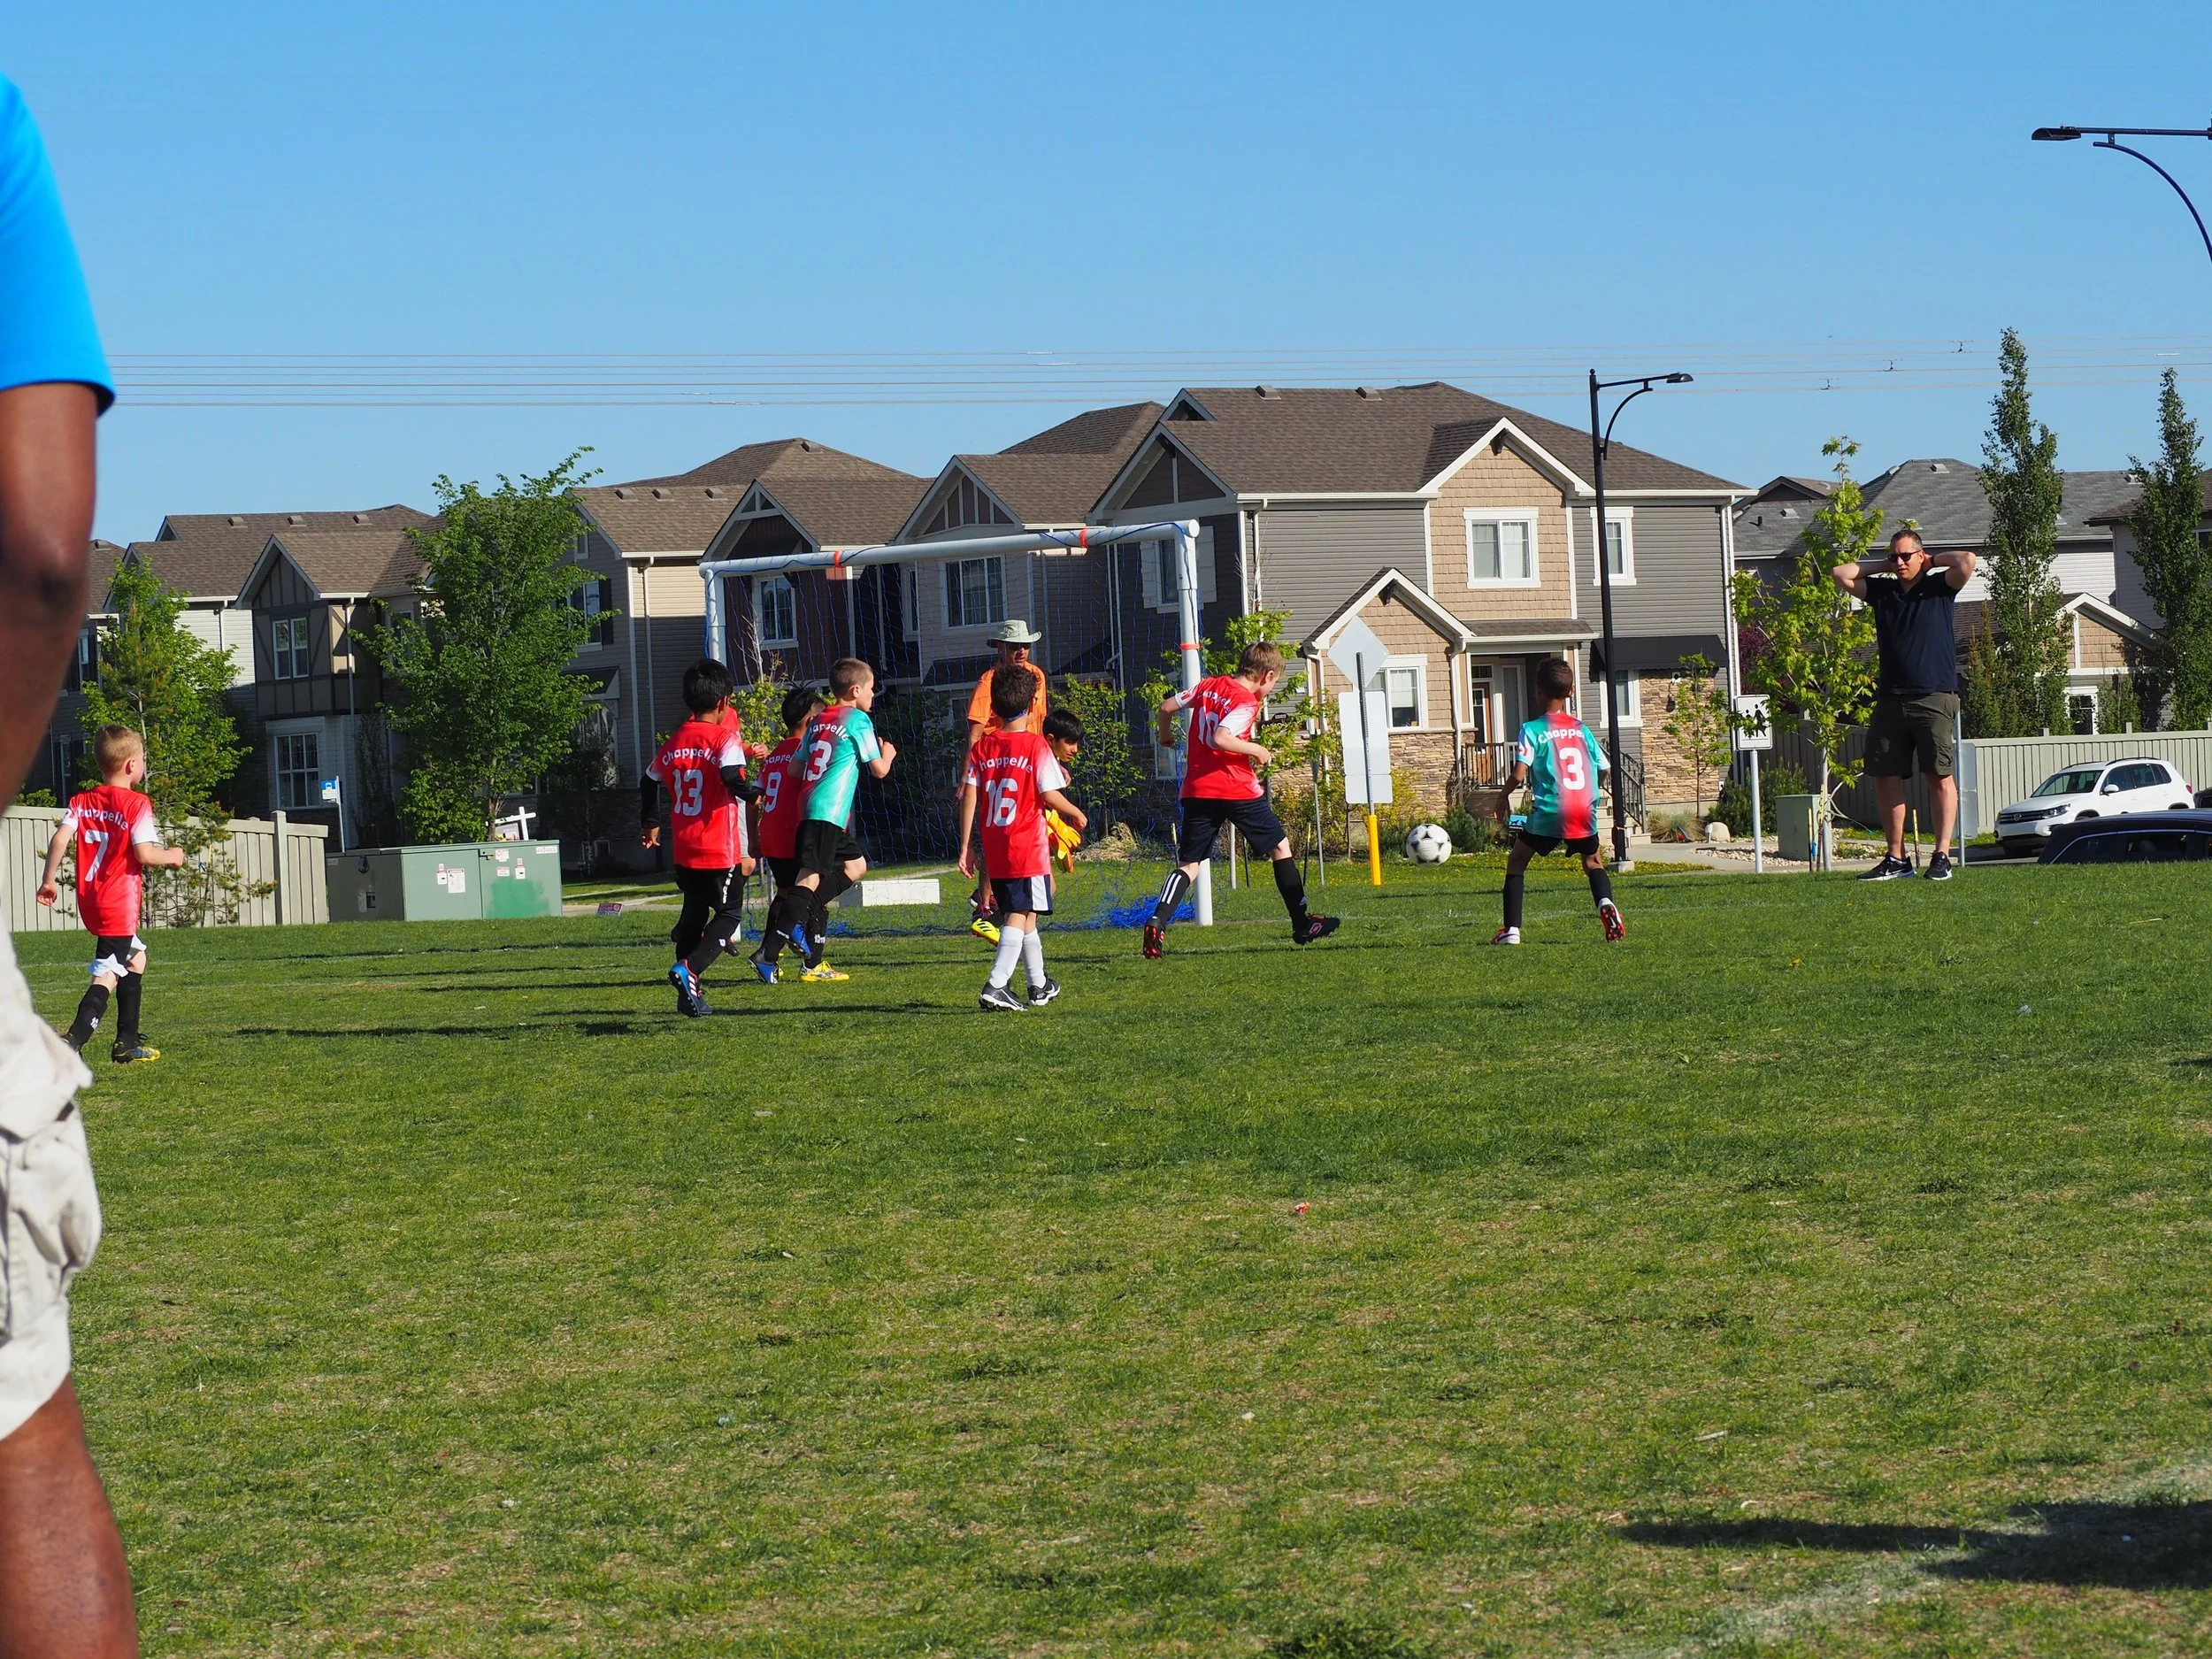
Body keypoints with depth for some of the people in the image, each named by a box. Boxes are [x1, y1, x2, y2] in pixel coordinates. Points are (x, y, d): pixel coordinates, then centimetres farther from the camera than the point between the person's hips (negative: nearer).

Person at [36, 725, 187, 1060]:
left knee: (136, 957, 25)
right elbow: (144, 853, -18)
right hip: (119, 903, -8)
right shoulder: (137, 804, -10)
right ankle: (71, 1043, -27)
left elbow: (60, 838, -3)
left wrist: (49, 880, 1)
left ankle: (127, 1044, 26)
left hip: (90, 902, 8)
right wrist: (172, 856, 1)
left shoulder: (81, 802, 9)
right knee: (107, 977, -8)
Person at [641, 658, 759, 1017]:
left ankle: (690, 994, 17)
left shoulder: (674, 742, 9)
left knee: (694, 913, 18)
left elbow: (648, 781, 20)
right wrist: (753, 792, -5)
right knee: (728, 914, 5)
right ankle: (688, 969, -18)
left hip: (684, 851, 6)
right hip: (722, 851, -6)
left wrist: (650, 824, 35)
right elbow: (733, 777, -26)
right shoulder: (725, 738, -9)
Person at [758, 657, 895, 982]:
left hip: (807, 808, 9)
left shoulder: (818, 721, 18)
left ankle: (801, 915, 5)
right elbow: (879, 770, 0)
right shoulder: (858, 720, -3)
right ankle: (768, 953, -22)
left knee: (856, 864, 21)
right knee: (811, 878, -13)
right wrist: (888, 754, 22)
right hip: (828, 811, -9)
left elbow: (798, 767, 16)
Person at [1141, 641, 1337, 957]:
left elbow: (1166, 707, 13)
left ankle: (1157, 922, -20)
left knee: (1189, 864, 4)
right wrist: (1256, 750, -11)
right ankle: (1302, 925, 19)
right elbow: (1220, 739, -25)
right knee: (1280, 846, 14)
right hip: (1238, 789, -5)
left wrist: (1166, 736, 32)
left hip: (1197, 789, 5)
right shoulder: (1246, 703, -11)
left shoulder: (1208, 686, 8)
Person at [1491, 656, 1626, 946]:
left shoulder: (1532, 730, -4)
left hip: (1547, 813, -3)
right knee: (1593, 862, 25)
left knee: (1516, 862, 16)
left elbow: (1519, 775, -13)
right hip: (1584, 813, 3)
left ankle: (1511, 930, 6)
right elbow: (1604, 771, 11)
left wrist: (1503, 797, 7)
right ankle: (1606, 903, -7)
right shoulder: (1582, 729, 8)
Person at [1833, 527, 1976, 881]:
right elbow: (1841, 574, 15)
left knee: (1940, 777, -6)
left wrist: (1932, 560, 4)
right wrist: (1883, 567, 14)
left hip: (1934, 696, -5)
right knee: (1886, 778, 2)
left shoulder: (1939, 587, 4)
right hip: (1890, 699, 5)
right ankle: (1895, 858, 8)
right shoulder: (1881, 590, 15)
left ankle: (1942, 856, -5)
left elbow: (1967, 560, -12)